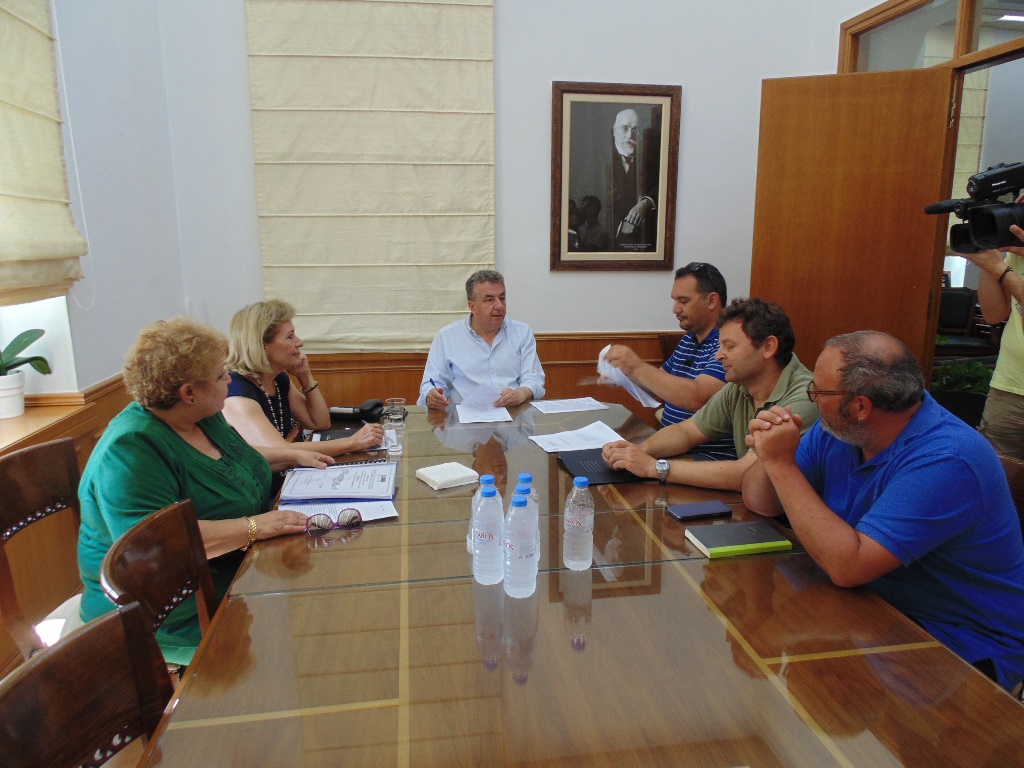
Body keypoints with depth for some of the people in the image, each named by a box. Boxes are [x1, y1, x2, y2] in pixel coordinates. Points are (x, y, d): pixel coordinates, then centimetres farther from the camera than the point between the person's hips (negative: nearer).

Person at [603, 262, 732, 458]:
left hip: (709, 458, -8)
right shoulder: (688, 340, 13)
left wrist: (638, 368, -24)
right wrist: (625, 375, 5)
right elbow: (664, 388, 23)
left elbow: (697, 398, -28)